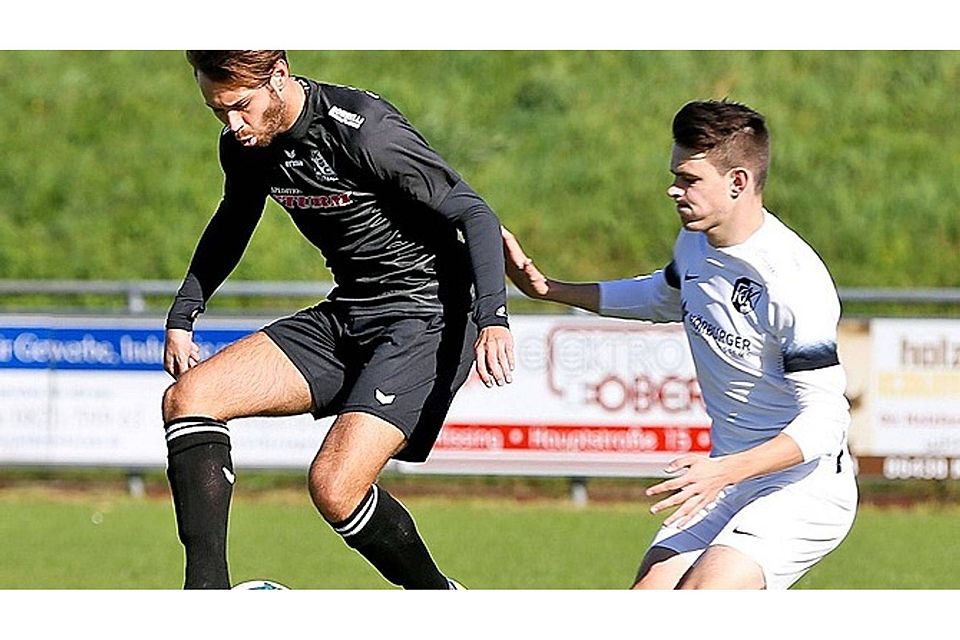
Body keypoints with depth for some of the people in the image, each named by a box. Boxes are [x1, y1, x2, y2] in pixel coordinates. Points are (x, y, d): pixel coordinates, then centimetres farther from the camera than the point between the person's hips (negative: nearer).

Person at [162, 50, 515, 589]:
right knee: (188, 398, -8)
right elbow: (232, 223, 24)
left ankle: (438, 598, 3)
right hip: (346, 317, 8)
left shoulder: (364, 130, -23)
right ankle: (206, 590, -12)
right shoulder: (246, 142, 1)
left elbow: (474, 214, -20)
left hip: (424, 318, -8)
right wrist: (182, 317, 16)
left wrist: (493, 318, -32)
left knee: (335, 486, -23)